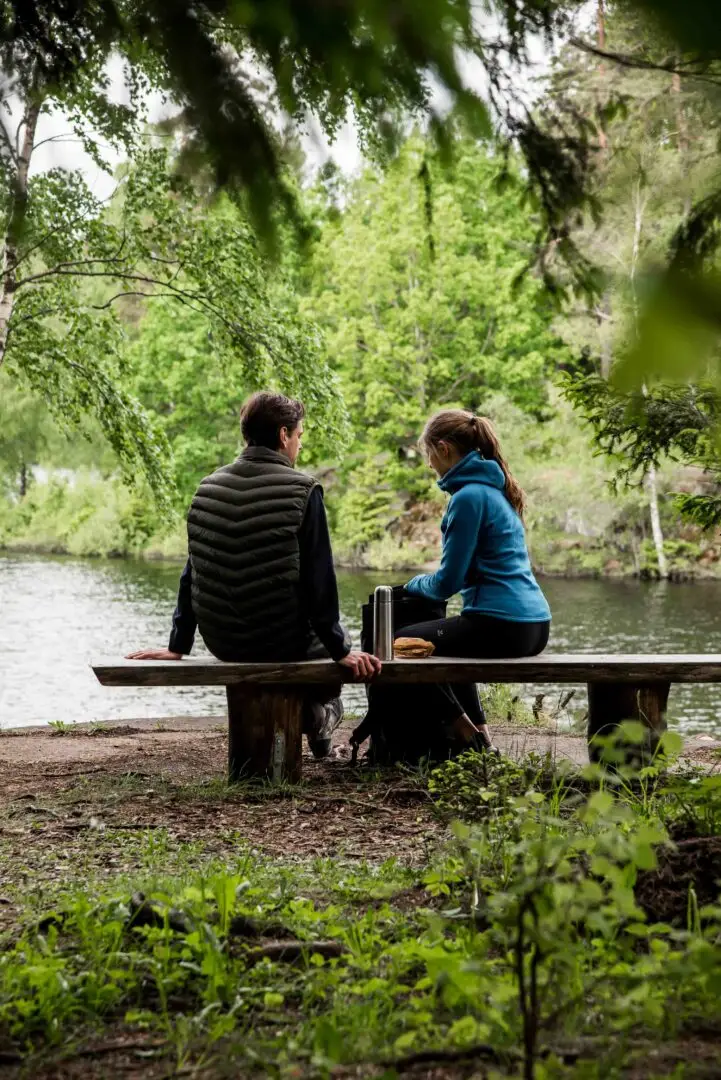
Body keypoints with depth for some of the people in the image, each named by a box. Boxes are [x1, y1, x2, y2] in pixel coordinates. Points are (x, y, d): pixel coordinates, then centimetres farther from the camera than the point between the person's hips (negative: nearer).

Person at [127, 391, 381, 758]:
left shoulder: (208, 488, 3)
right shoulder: (302, 491, -13)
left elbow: (192, 575, 8)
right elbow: (318, 578, -14)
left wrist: (178, 645, 13)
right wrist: (340, 650, -7)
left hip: (221, 642, 6)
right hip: (281, 641, -5)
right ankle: (316, 711, 16)